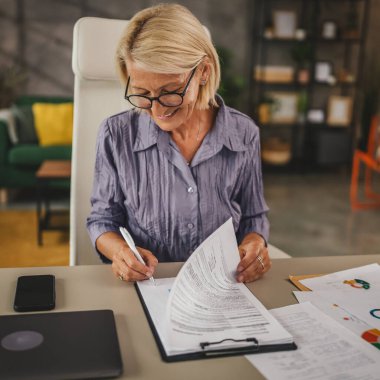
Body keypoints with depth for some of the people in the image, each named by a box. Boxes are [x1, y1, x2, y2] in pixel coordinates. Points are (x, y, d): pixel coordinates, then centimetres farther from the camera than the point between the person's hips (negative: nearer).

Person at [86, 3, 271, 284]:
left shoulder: (244, 134, -5)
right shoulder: (116, 135, -8)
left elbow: (253, 218, 7)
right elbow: (104, 219, 3)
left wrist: (252, 245, -14)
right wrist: (118, 250, -18)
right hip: (141, 290, -1)